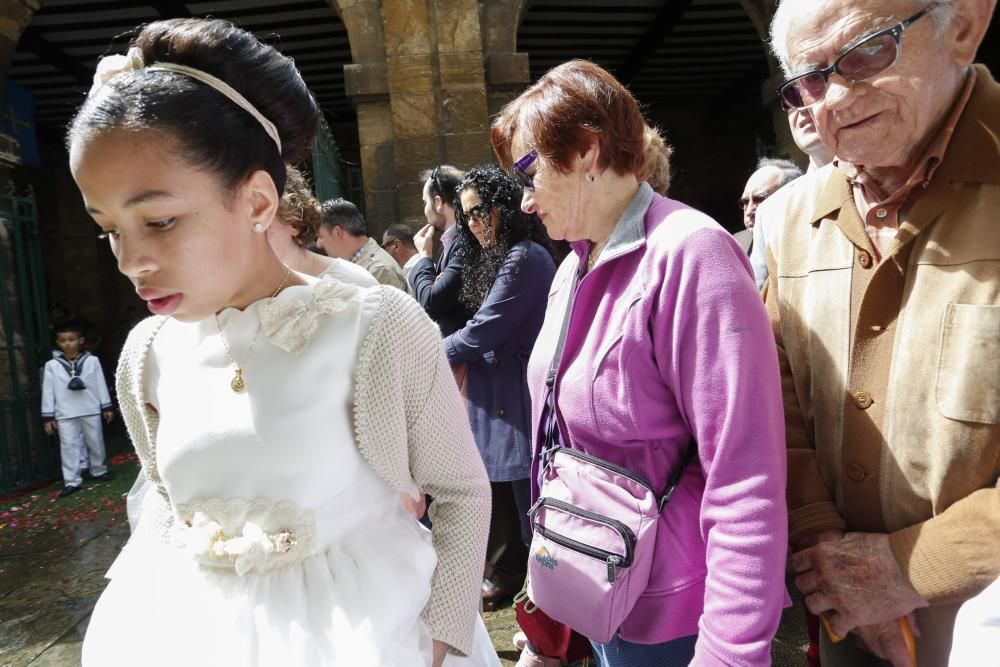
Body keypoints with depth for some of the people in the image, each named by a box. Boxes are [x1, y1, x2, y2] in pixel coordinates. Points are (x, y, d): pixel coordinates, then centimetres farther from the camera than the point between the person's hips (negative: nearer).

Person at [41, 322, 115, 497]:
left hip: (91, 411, 1)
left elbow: (101, 385, 3)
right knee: (68, 446, -2)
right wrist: (47, 416, 0)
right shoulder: (52, 365, -1)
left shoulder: (92, 361, -1)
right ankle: (72, 481, 3)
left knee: (95, 442, 11)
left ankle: (99, 471, 30)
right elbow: (48, 391, 1)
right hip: (65, 414, 0)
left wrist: (107, 406, 4)